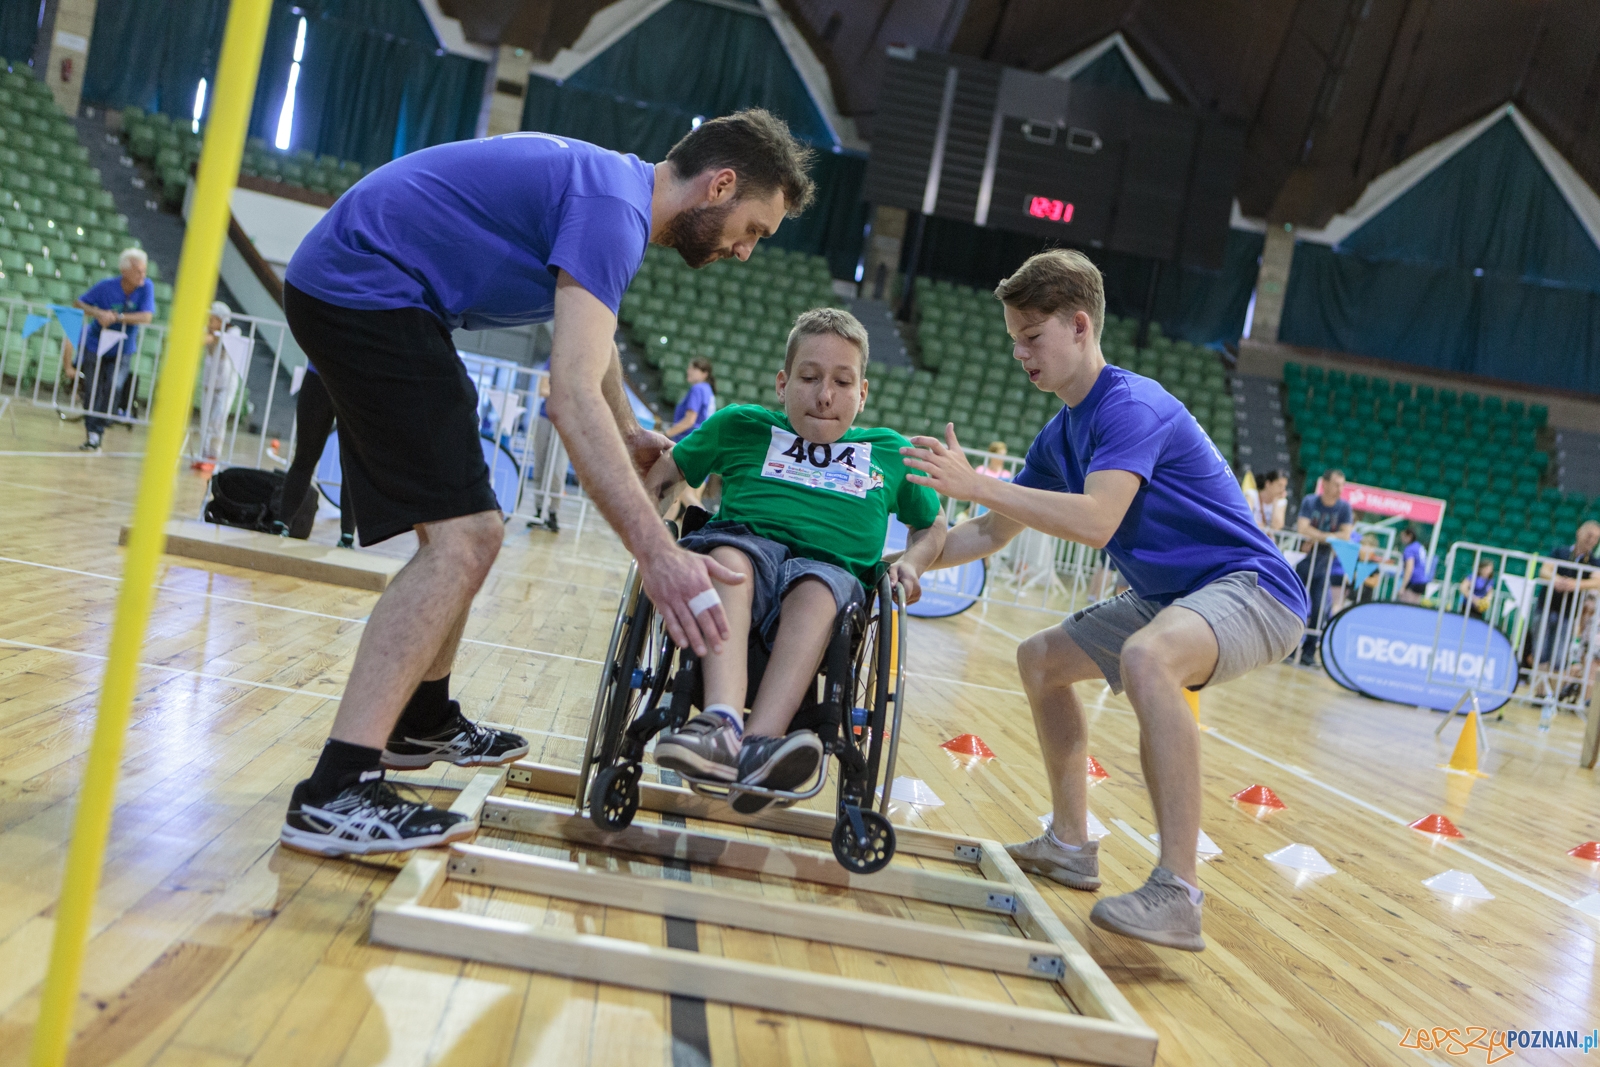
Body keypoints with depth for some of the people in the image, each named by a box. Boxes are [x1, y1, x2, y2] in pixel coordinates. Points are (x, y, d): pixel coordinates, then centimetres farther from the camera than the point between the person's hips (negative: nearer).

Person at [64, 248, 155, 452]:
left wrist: (116, 317, -28)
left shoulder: (146, 287, -13)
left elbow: (146, 316, -22)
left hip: (122, 352, 0)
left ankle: (97, 431, -6)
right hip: (95, 346, 0)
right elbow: (78, 303, -5)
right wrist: (98, 313, -23)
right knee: (92, 392, 2)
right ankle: (92, 434, 20)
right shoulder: (105, 287, -14)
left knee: (113, 387, -19)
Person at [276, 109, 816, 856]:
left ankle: (423, 720, 32)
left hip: (346, 290, 11)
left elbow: (591, 343, 30)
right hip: (364, 288, -10)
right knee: (461, 541, -19)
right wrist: (658, 553, -36)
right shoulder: (613, 206, -20)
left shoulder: (613, 188, 12)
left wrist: (629, 435, 37)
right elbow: (573, 397, -32)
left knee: (464, 531, 16)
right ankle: (336, 792, -21)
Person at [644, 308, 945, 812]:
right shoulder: (742, 426, 21)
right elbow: (661, 475, 28)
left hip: (831, 569, 0)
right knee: (727, 557, -36)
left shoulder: (890, 452, 24)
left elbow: (932, 526, 34)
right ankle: (722, 721, -55)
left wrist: (910, 564, 12)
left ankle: (759, 744, -55)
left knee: (816, 589, -36)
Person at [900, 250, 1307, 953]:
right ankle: (1070, 845, 24)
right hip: (1172, 598, 10)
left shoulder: (1132, 404, -20)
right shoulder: (1060, 436, 9)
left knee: (1145, 657, -39)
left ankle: (1177, 893, -35)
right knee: (1041, 660, 17)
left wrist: (974, 484, -31)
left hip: (1251, 587, -10)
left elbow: (1096, 523, -34)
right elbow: (993, 535, 16)